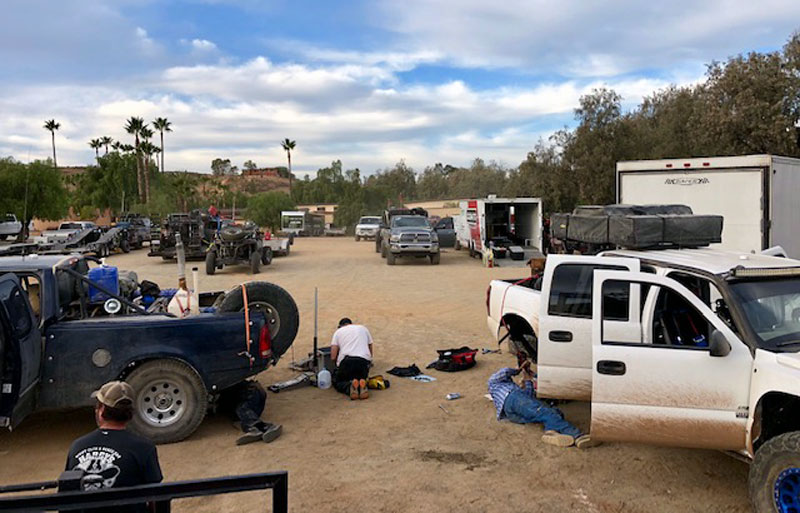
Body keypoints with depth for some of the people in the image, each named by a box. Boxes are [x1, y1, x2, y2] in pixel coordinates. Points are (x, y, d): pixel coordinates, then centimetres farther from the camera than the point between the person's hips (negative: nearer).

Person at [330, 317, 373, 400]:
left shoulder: (338, 331, 20)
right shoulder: (363, 328, 28)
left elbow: (333, 357, 10)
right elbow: (370, 352, 28)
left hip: (346, 361, -2)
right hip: (364, 361, 2)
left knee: (337, 382, 24)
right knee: (361, 379, 30)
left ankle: (350, 387, -11)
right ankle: (362, 385, -8)